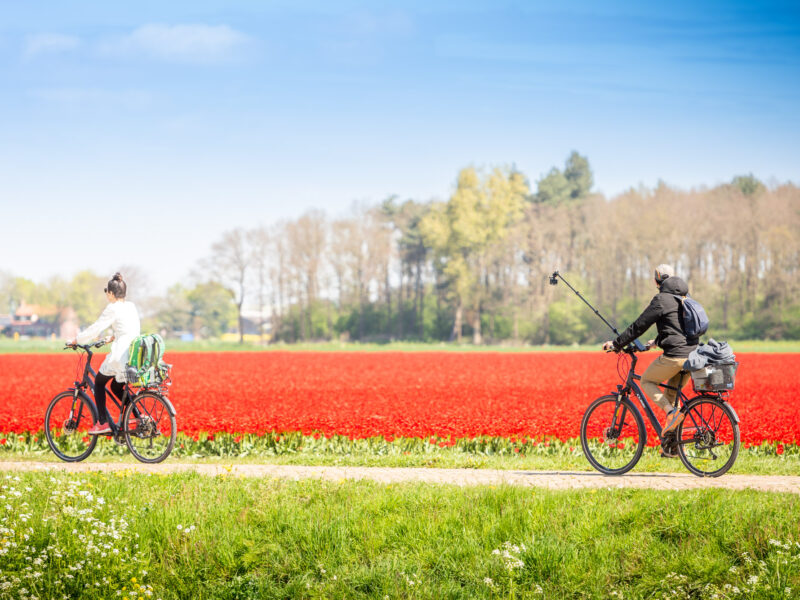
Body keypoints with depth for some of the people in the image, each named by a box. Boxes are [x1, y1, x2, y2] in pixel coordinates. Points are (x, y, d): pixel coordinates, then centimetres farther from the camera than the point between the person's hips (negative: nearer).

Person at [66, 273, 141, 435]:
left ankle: (102, 423, 8)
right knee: (116, 387, 25)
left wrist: (75, 341, 5)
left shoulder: (113, 309, -7)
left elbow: (95, 329, -6)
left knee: (99, 382, 15)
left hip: (120, 357, -7)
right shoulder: (131, 307, 15)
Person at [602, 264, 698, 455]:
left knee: (647, 381, 13)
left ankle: (671, 411, -12)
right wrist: (657, 341, 46)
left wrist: (617, 343, 2)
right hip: (691, 354, 8)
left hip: (674, 355, -8)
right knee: (671, 395, 19)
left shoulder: (661, 300, -7)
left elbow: (640, 325, -7)